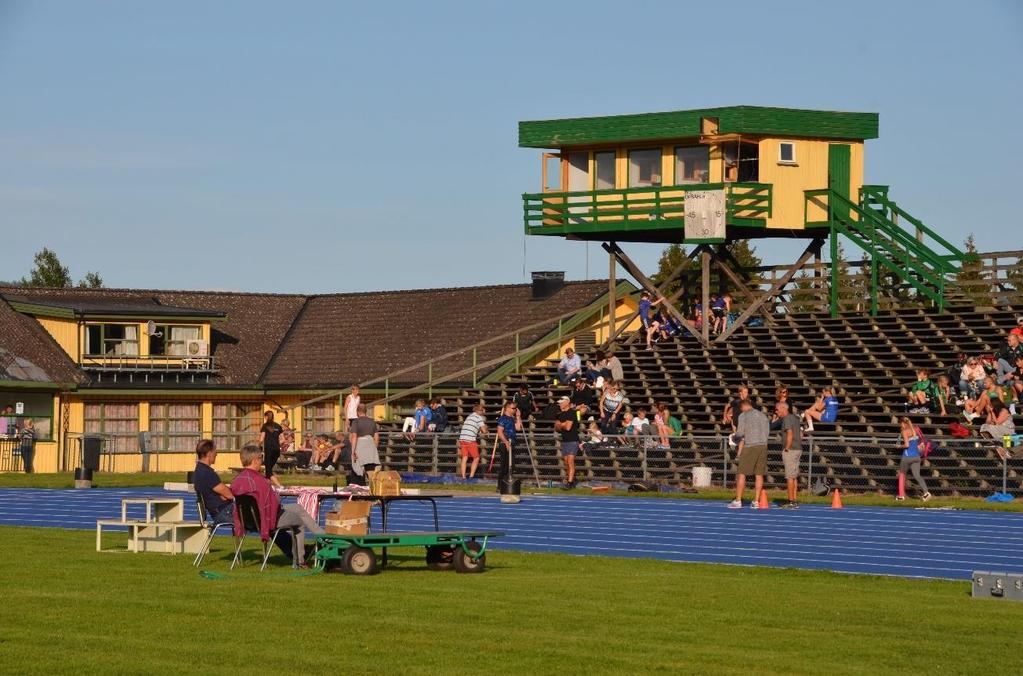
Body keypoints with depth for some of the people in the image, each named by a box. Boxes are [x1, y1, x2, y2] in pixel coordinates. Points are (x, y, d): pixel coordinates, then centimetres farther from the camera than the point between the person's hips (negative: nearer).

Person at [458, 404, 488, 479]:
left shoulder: (469, 416, 21)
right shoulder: (479, 417, -2)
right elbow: (484, 431, -3)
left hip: (462, 439, 7)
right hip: (470, 440, -7)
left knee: (464, 458, 8)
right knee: (476, 458, 5)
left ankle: (463, 477, 4)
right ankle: (471, 476, 0)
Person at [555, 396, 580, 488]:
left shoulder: (572, 413, -10)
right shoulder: (560, 414, 15)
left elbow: (568, 427, -18)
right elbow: (556, 428, 16)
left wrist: (560, 425, 2)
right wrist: (563, 425, -5)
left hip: (572, 440, -8)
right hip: (564, 441, 8)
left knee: (570, 461, -14)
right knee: (566, 463, 7)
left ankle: (570, 482, -19)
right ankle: (572, 480, 14)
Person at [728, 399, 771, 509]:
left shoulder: (743, 415, 0)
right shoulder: (763, 415, 17)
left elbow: (740, 433, -7)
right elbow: (767, 432, 17)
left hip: (749, 446, -5)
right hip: (763, 446, 5)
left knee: (742, 474, -1)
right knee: (759, 474, 4)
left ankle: (738, 501, -3)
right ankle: (756, 502, 1)